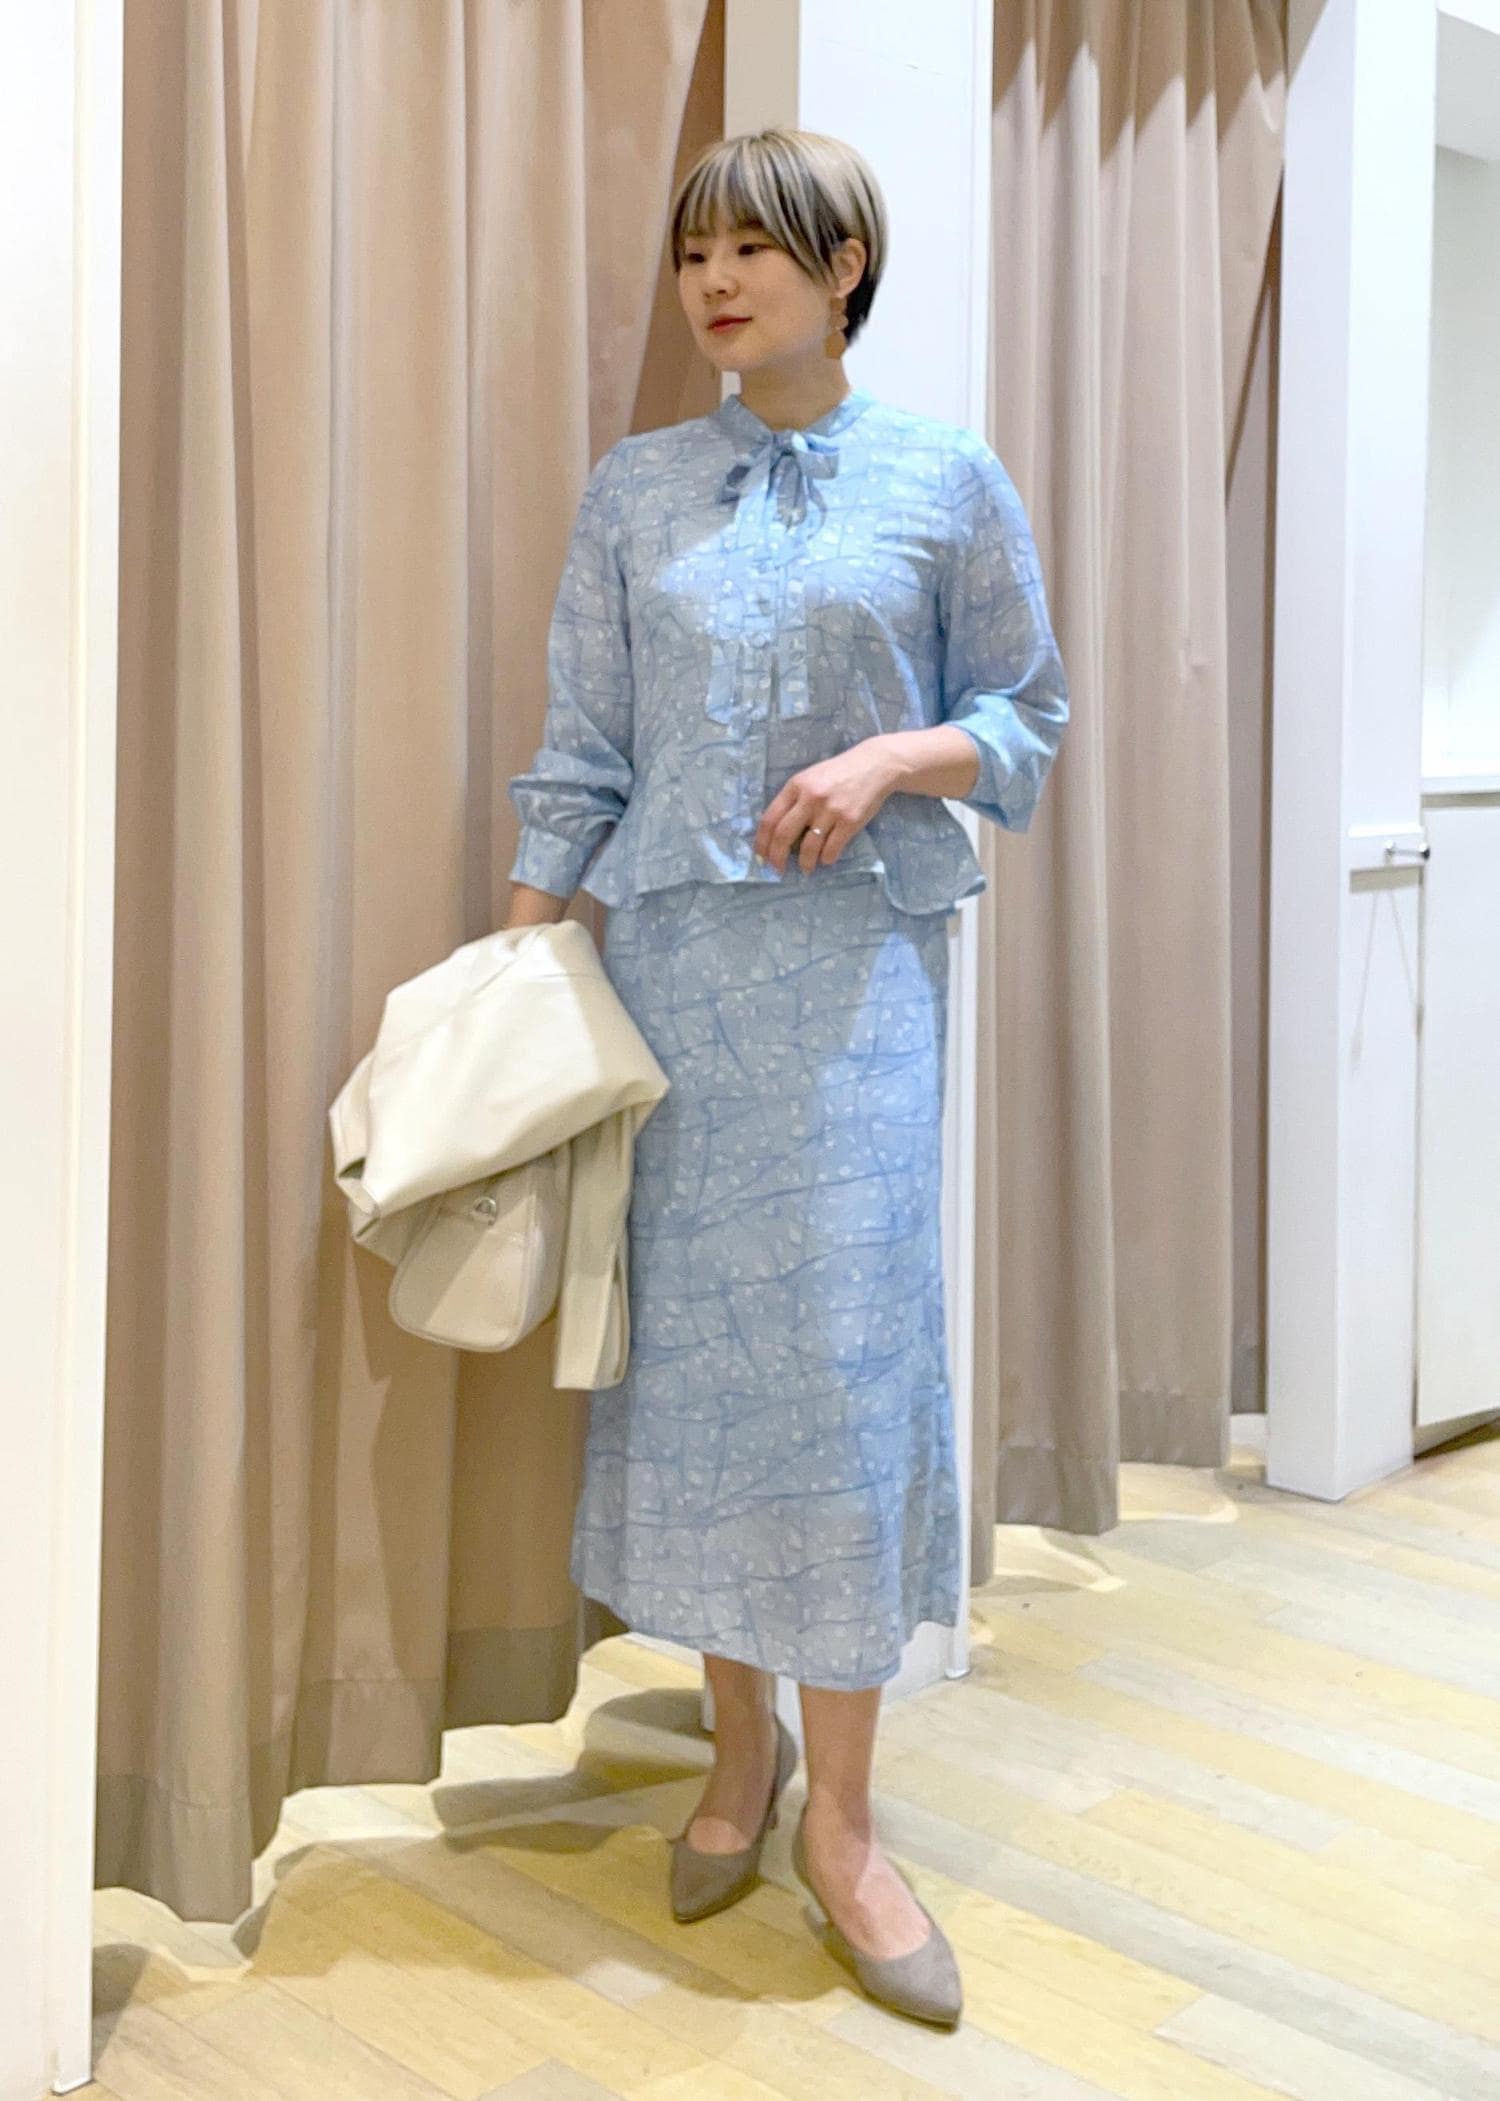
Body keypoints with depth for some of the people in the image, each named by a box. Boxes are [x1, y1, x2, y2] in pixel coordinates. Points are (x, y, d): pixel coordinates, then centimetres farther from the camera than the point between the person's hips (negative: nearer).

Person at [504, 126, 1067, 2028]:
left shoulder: (948, 480, 4)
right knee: (686, 1341, 4)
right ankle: (742, 1745, 23)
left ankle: (839, 1818, 7)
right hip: (661, 958, 2)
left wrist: (893, 757, -12)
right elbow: (576, 760, 7)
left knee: (846, 1348, -5)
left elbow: (1025, 720, 7)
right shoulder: (633, 491, 9)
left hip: (854, 960, -2)